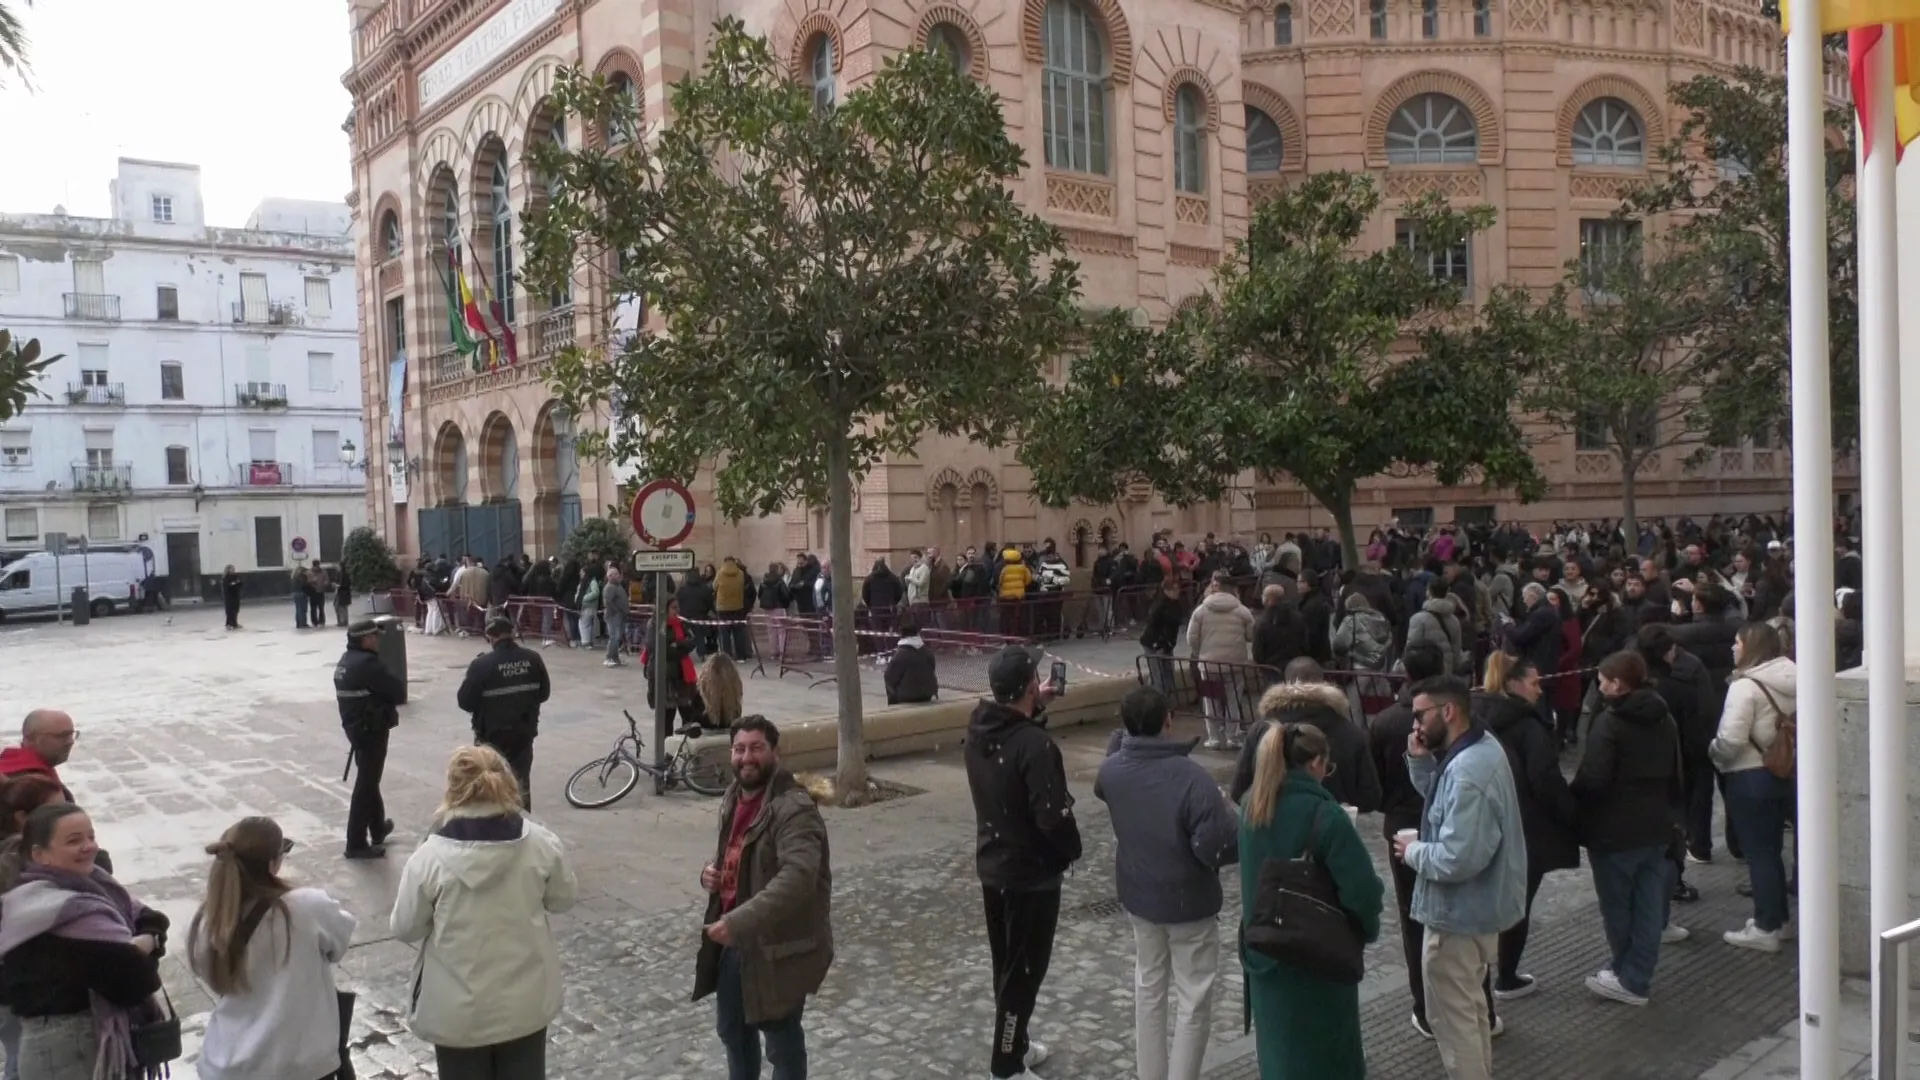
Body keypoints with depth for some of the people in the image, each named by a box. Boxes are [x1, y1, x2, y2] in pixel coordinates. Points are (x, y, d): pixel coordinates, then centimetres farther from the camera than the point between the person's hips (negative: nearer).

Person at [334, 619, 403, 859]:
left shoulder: (345, 662, 9)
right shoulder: (367, 663, -21)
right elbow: (399, 692, -19)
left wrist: (381, 697, 0)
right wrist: (387, 698, 1)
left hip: (354, 725, 10)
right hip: (371, 729, -10)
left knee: (368, 778, 22)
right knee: (366, 783, -3)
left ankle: (378, 827, 37)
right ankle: (356, 843, 2)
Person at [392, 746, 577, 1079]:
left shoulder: (430, 858, -20)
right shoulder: (542, 844, -14)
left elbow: (405, 929, -8)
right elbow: (562, 899, 2)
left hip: (459, 1011, -2)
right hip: (526, 1002, 2)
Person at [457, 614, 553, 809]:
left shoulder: (482, 664, -18)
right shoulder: (533, 659, -5)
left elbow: (465, 702, -12)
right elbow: (544, 693, 7)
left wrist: (484, 706, 7)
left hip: (491, 735, -4)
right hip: (524, 732, 4)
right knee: (521, 783, 18)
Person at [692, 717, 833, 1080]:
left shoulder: (793, 809, -24)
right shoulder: (733, 798, 4)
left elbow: (797, 877, -37)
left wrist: (738, 922, -41)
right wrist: (711, 871, -1)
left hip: (779, 946, -8)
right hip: (733, 940, 8)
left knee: (781, 1040, 8)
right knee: (732, 1027, 24)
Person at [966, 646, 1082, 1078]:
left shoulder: (979, 726, -3)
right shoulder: (1035, 745, -28)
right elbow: (1052, 814, -27)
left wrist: (1036, 707, 11)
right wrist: (1071, 852, -9)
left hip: (991, 864, 8)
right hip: (1032, 872, -8)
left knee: (1006, 963, 21)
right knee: (1024, 969, 6)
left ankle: (1014, 1044, 37)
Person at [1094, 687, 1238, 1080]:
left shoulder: (1111, 770, -7)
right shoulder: (1191, 777, -26)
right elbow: (1217, 848, -26)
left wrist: (1119, 738, 22)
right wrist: (1233, 817, -6)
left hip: (1137, 895, 6)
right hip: (1188, 902, -6)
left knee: (1149, 986, 21)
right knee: (1193, 1000, 8)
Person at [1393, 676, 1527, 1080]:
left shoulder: (1467, 772, -31)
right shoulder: (1482, 745, 1)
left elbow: (1458, 859, -34)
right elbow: (1441, 799, 11)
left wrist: (1413, 852, -17)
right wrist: (1420, 761, -5)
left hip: (1458, 913, -11)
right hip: (1480, 904, 11)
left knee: (1452, 1016, 6)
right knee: (1470, 1006, 26)